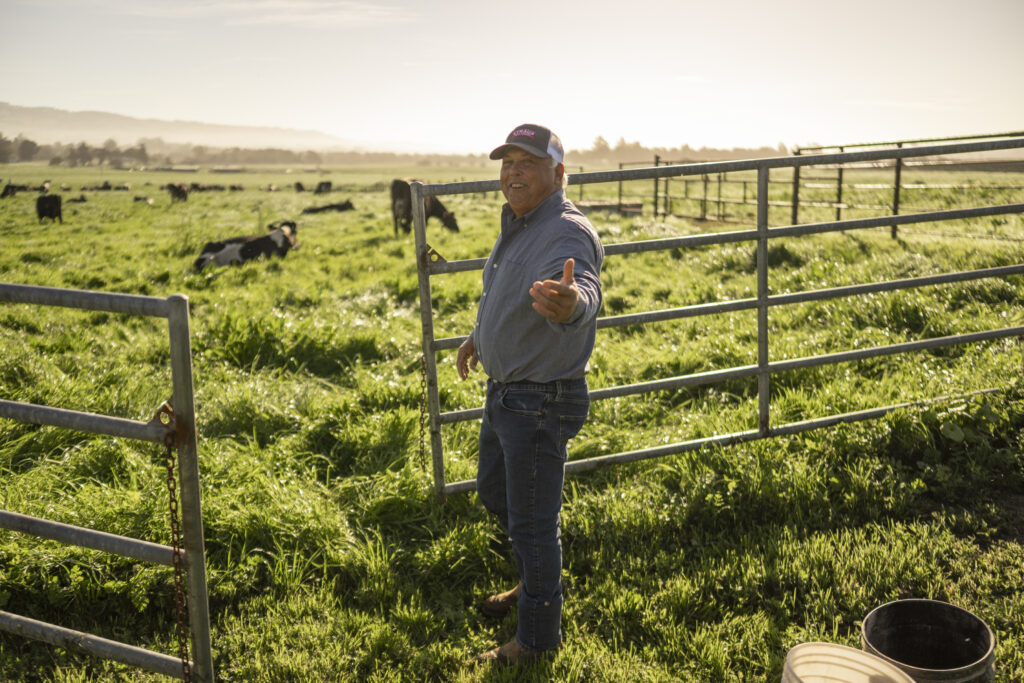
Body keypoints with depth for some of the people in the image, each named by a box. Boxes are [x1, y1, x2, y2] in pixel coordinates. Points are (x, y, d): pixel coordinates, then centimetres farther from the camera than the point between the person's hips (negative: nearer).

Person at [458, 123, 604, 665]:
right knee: (495, 494, 25)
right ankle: (536, 585, 48)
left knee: (532, 520, 4)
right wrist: (481, 333, 33)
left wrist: (568, 301, -69)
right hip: (505, 390, 10)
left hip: (540, 403, -10)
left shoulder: (568, 233, -25)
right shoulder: (517, 224, 6)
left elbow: (584, 292, -47)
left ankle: (538, 633, 25)